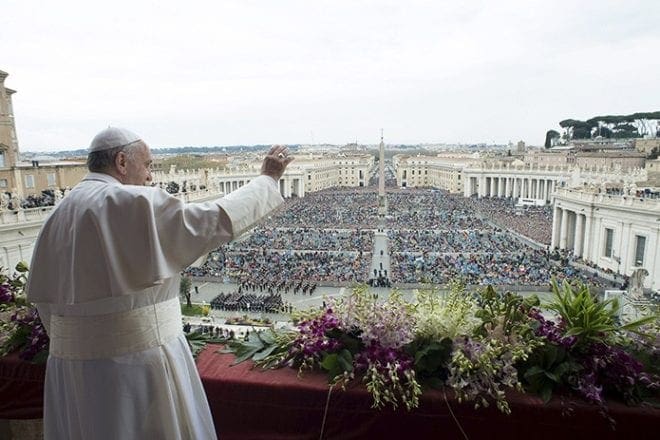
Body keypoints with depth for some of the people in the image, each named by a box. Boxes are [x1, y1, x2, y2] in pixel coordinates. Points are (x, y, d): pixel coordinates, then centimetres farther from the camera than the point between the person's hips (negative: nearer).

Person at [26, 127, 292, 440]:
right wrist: (268, 179, -7)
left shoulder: (60, 214, 6)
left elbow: (41, 292, 10)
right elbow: (216, 220, -19)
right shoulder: (135, 203, -17)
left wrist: (70, 343, 20)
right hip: (138, 351, -7)